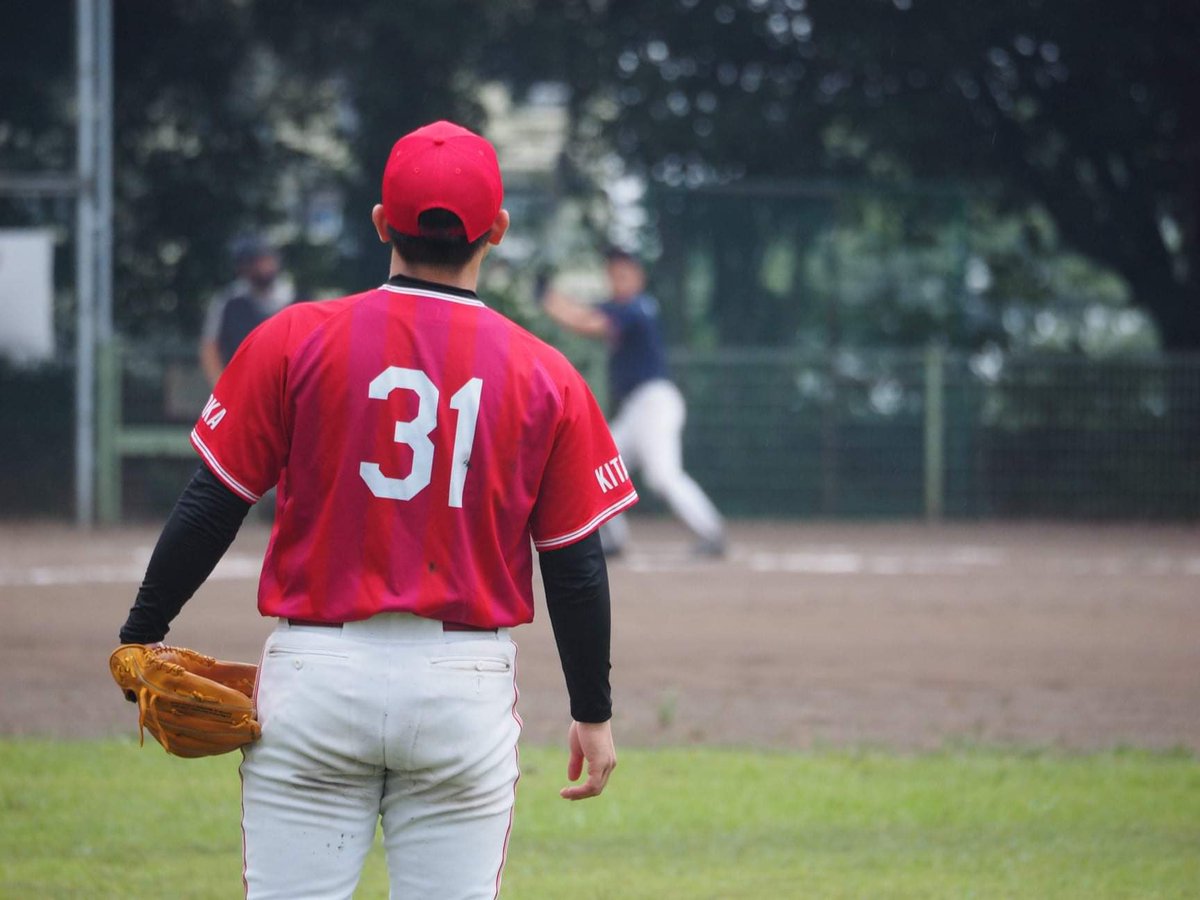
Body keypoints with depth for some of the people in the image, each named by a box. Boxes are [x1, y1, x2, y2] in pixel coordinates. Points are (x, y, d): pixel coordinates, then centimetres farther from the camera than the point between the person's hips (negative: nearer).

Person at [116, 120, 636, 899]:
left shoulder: (293, 343, -3)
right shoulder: (546, 378, -1)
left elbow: (212, 506, -1)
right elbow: (576, 567, 3)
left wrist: (141, 637, 10)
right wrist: (593, 712, 14)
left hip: (317, 668, -1)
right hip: (468, 682, 1)